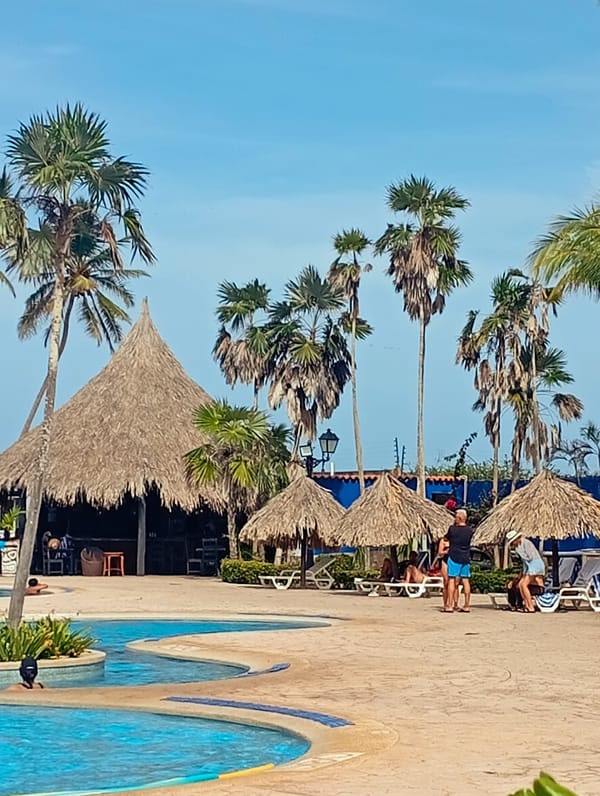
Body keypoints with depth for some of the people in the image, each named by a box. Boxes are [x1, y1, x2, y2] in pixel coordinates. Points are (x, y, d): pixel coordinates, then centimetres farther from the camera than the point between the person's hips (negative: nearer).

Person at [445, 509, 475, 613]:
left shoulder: (452, 529, -9)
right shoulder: (470, 530, -1)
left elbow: (448, 538, 7)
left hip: (454, 557, -3)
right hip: (466, 558, 4)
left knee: (452, 580, -2)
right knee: (465, 581, 7)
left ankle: (449, 605, -6)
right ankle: (466, 605, 8)